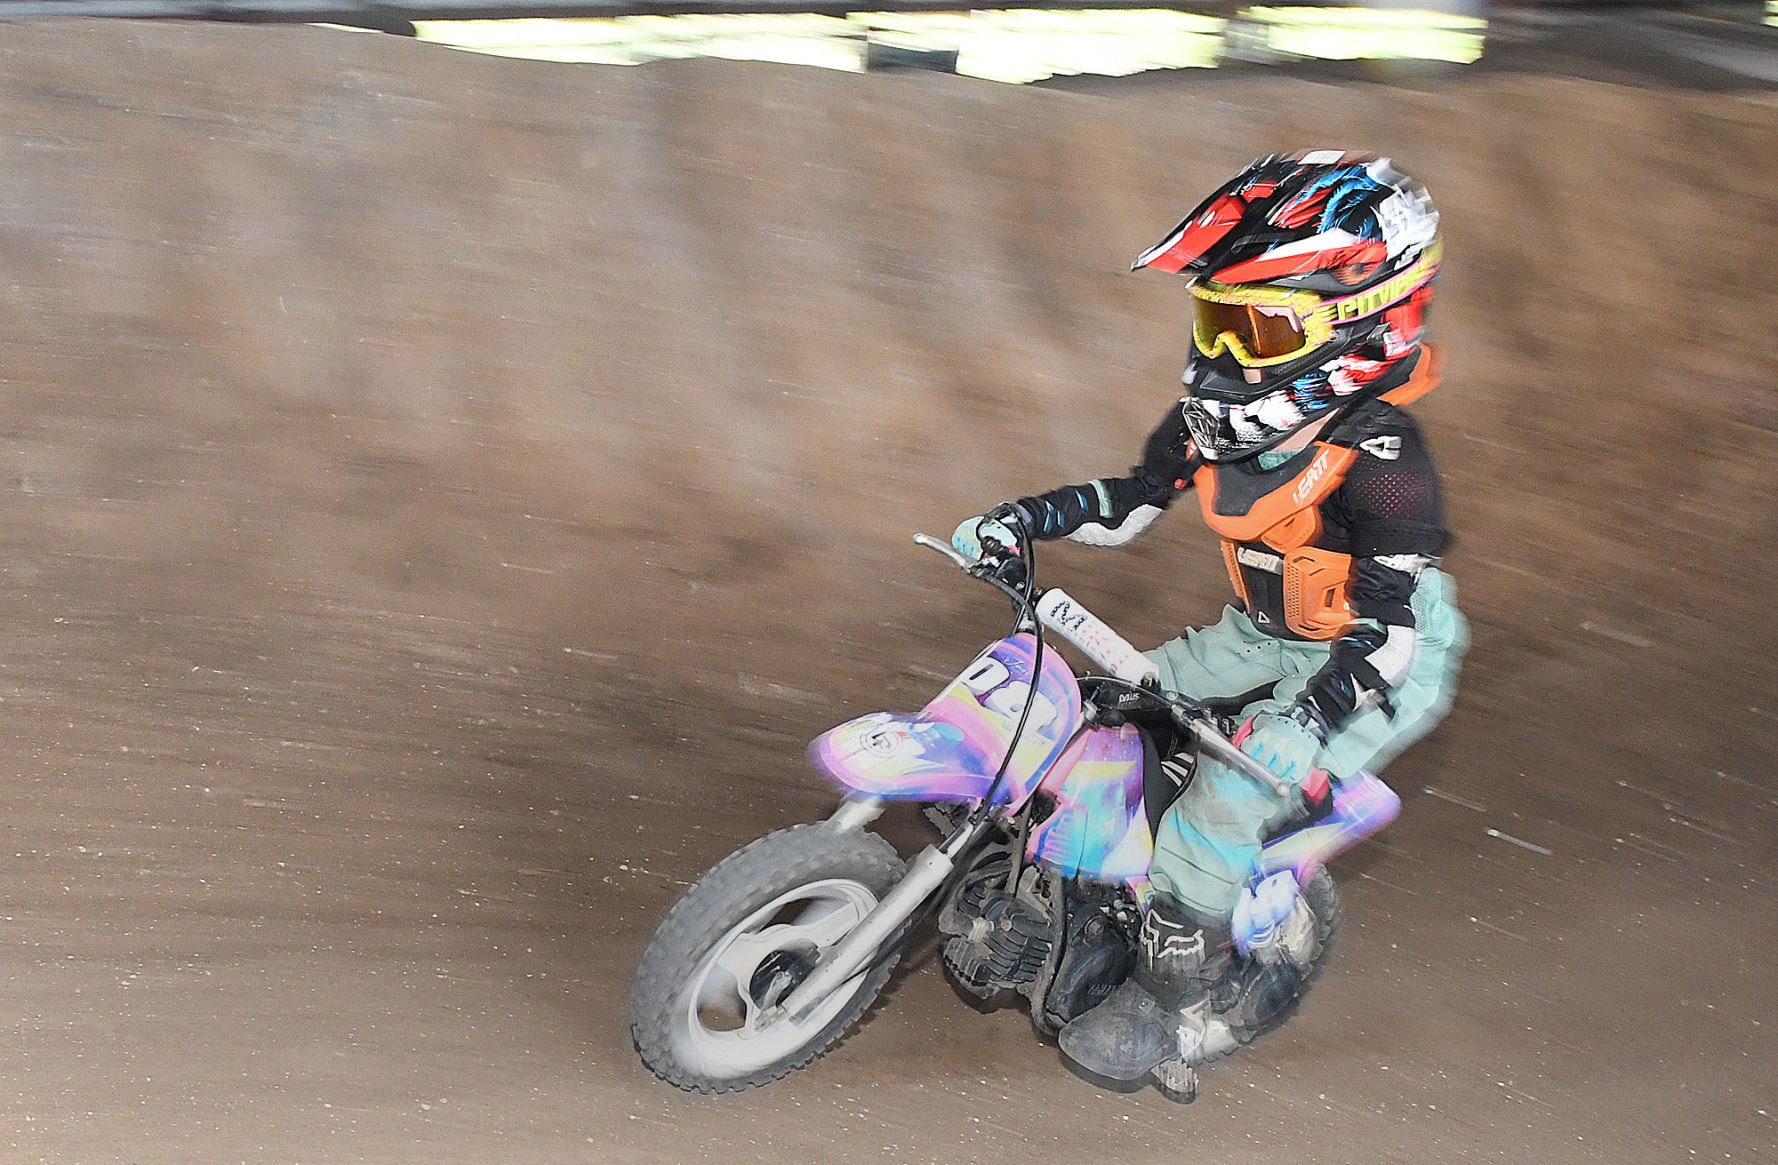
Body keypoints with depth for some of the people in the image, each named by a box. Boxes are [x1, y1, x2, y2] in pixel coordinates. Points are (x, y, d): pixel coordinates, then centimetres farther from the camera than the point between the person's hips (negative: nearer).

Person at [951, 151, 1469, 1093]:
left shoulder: (1380, 461, -29)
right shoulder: (1219, 418, -6)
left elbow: (1388, 631, -30)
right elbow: (1129, 502, 6)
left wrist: (1301, 724, -43)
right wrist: (1021, 518, -9)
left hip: (1374, 670, -8)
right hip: (1262, 637, 9)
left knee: (1220, 811, -22)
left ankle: (1185, 998, -1)